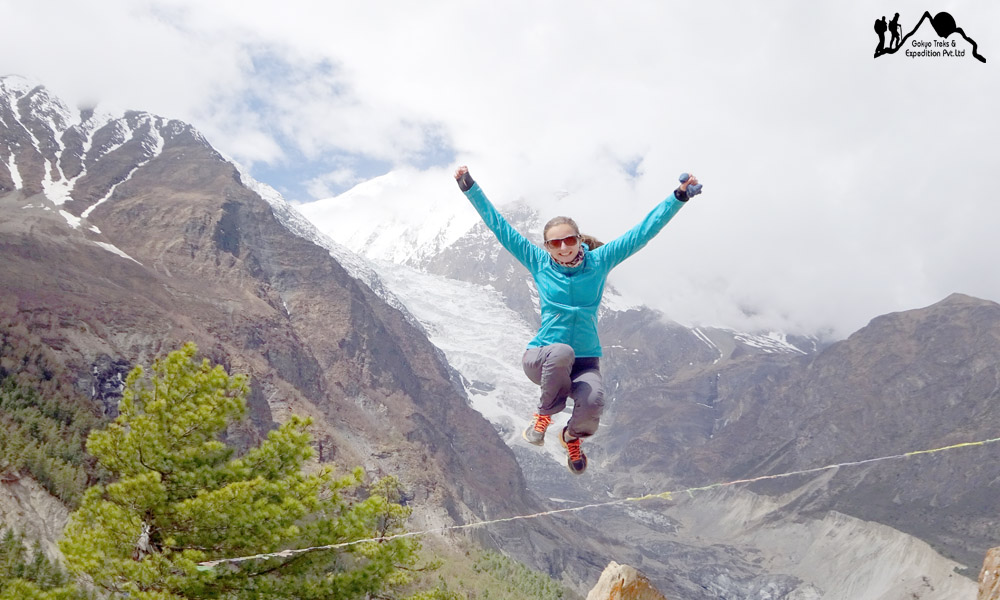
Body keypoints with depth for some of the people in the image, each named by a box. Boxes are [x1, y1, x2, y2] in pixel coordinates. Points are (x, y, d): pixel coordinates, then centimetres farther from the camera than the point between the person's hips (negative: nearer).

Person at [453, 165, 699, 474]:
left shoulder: (599, 261, 0)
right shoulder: (539, 263, 0)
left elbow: (643, 231, -1)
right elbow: (499, 226, 2)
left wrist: (679, 196, -5)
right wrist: (470, 188, 0)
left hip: (584, 363, 1)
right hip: (540, 358, -1)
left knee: (593, 404, -32)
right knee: (562, 352, -39)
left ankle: (572, 436, 8)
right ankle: (545, 413, -8)